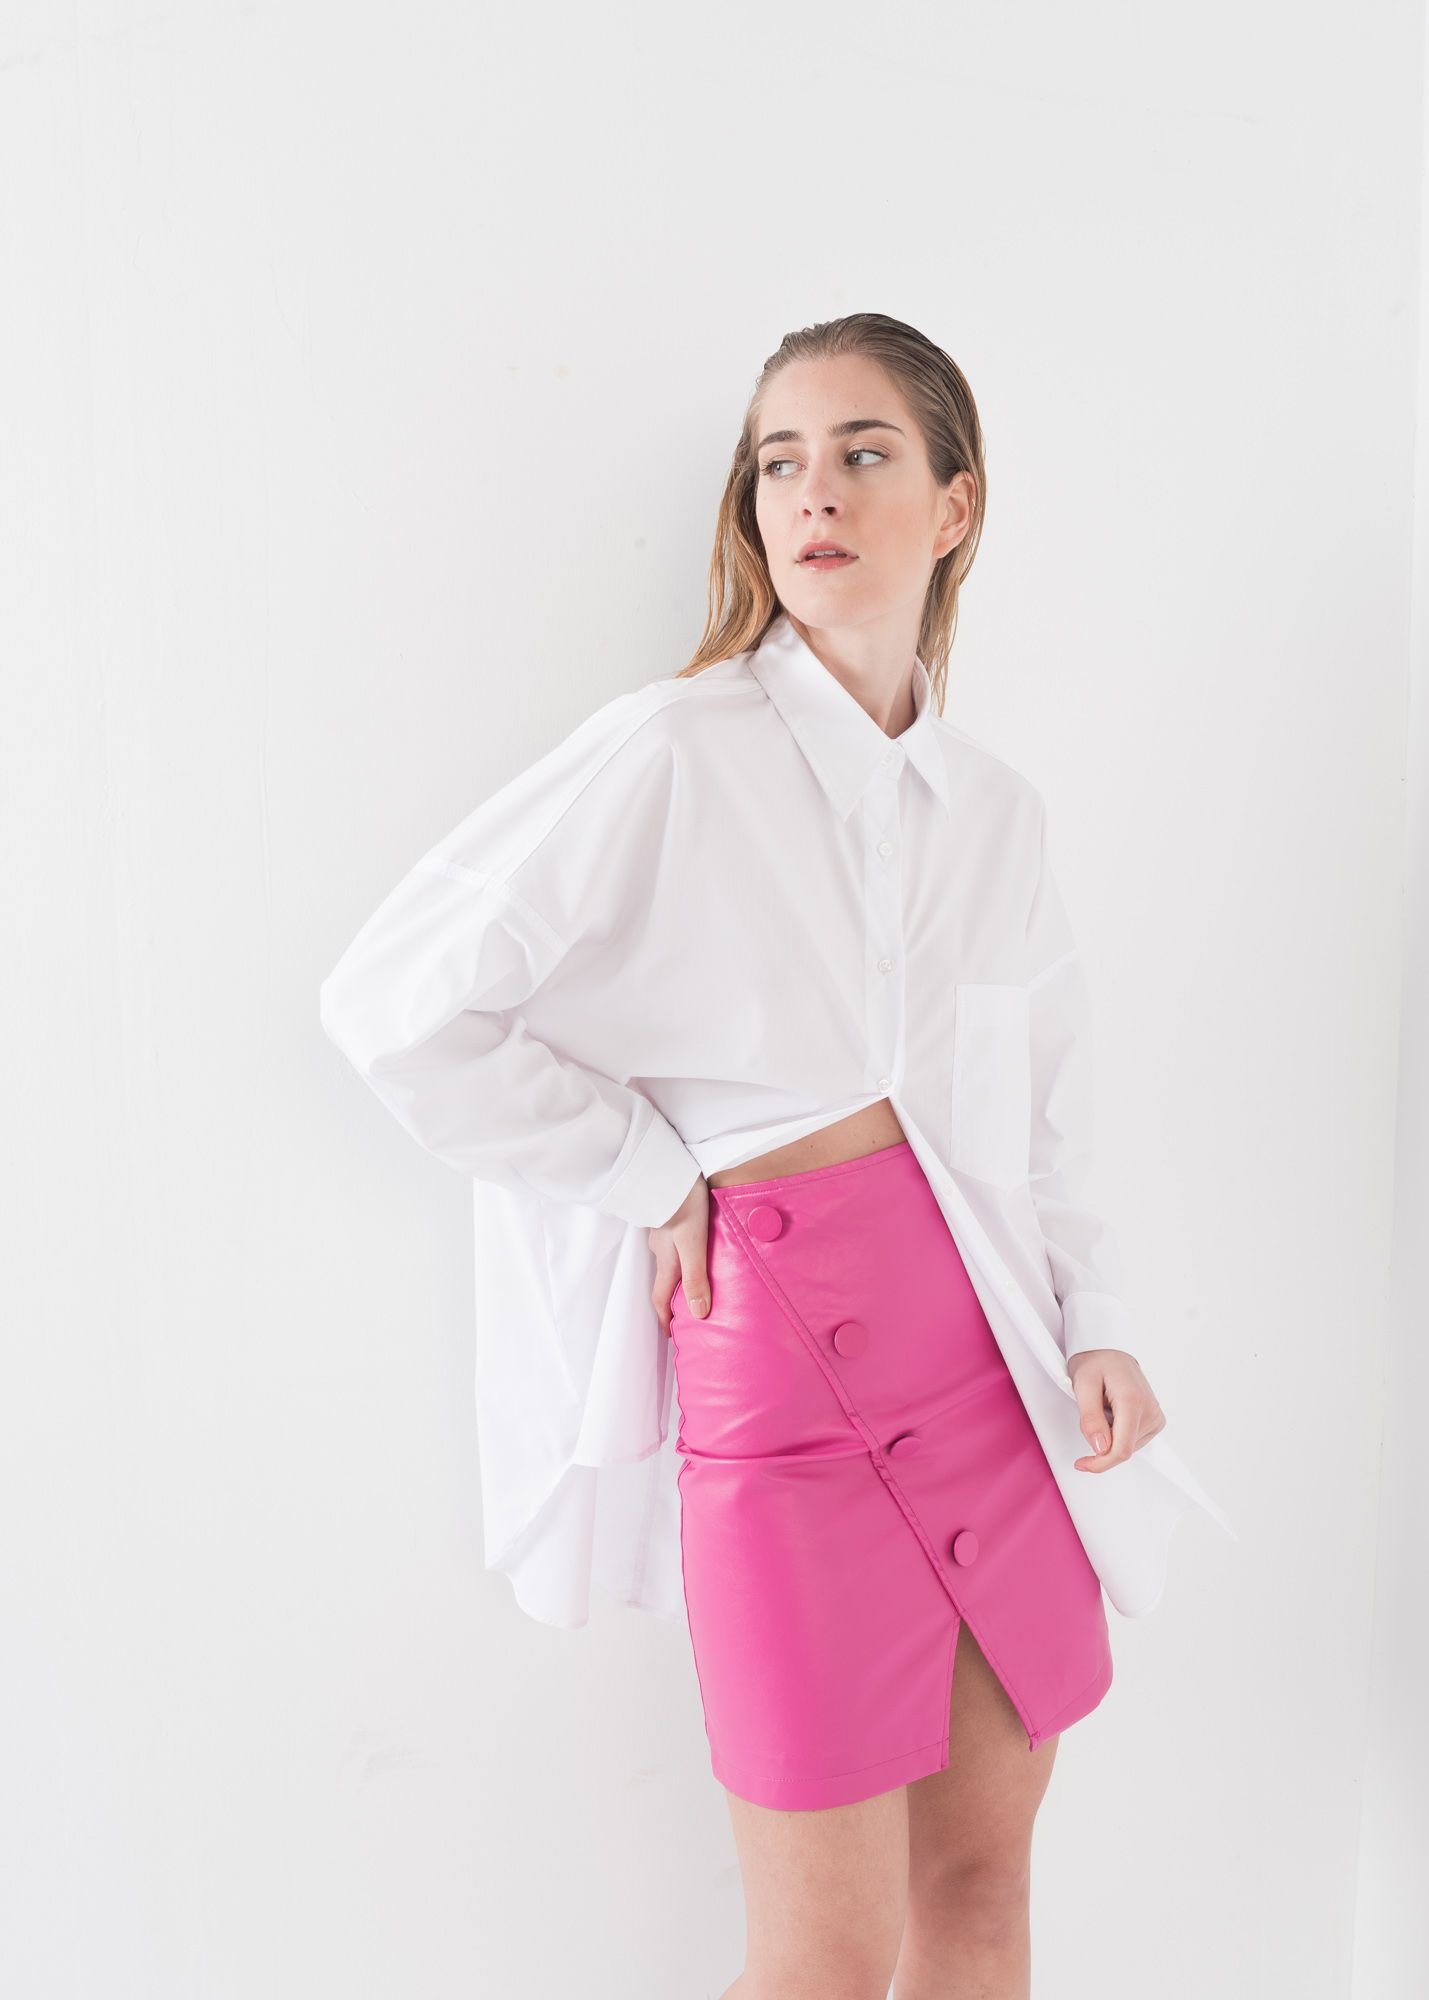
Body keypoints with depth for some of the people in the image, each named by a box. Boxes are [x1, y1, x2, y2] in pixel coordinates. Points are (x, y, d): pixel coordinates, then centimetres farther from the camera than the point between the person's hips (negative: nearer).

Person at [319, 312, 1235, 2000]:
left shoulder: (995, 807, 8)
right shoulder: (676, 753, -10)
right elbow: (394, 998, -13)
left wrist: (1098, 1324, 2)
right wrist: (648, 1175, -9)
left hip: (993, 1337, 6)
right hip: (781, 1340, -5)